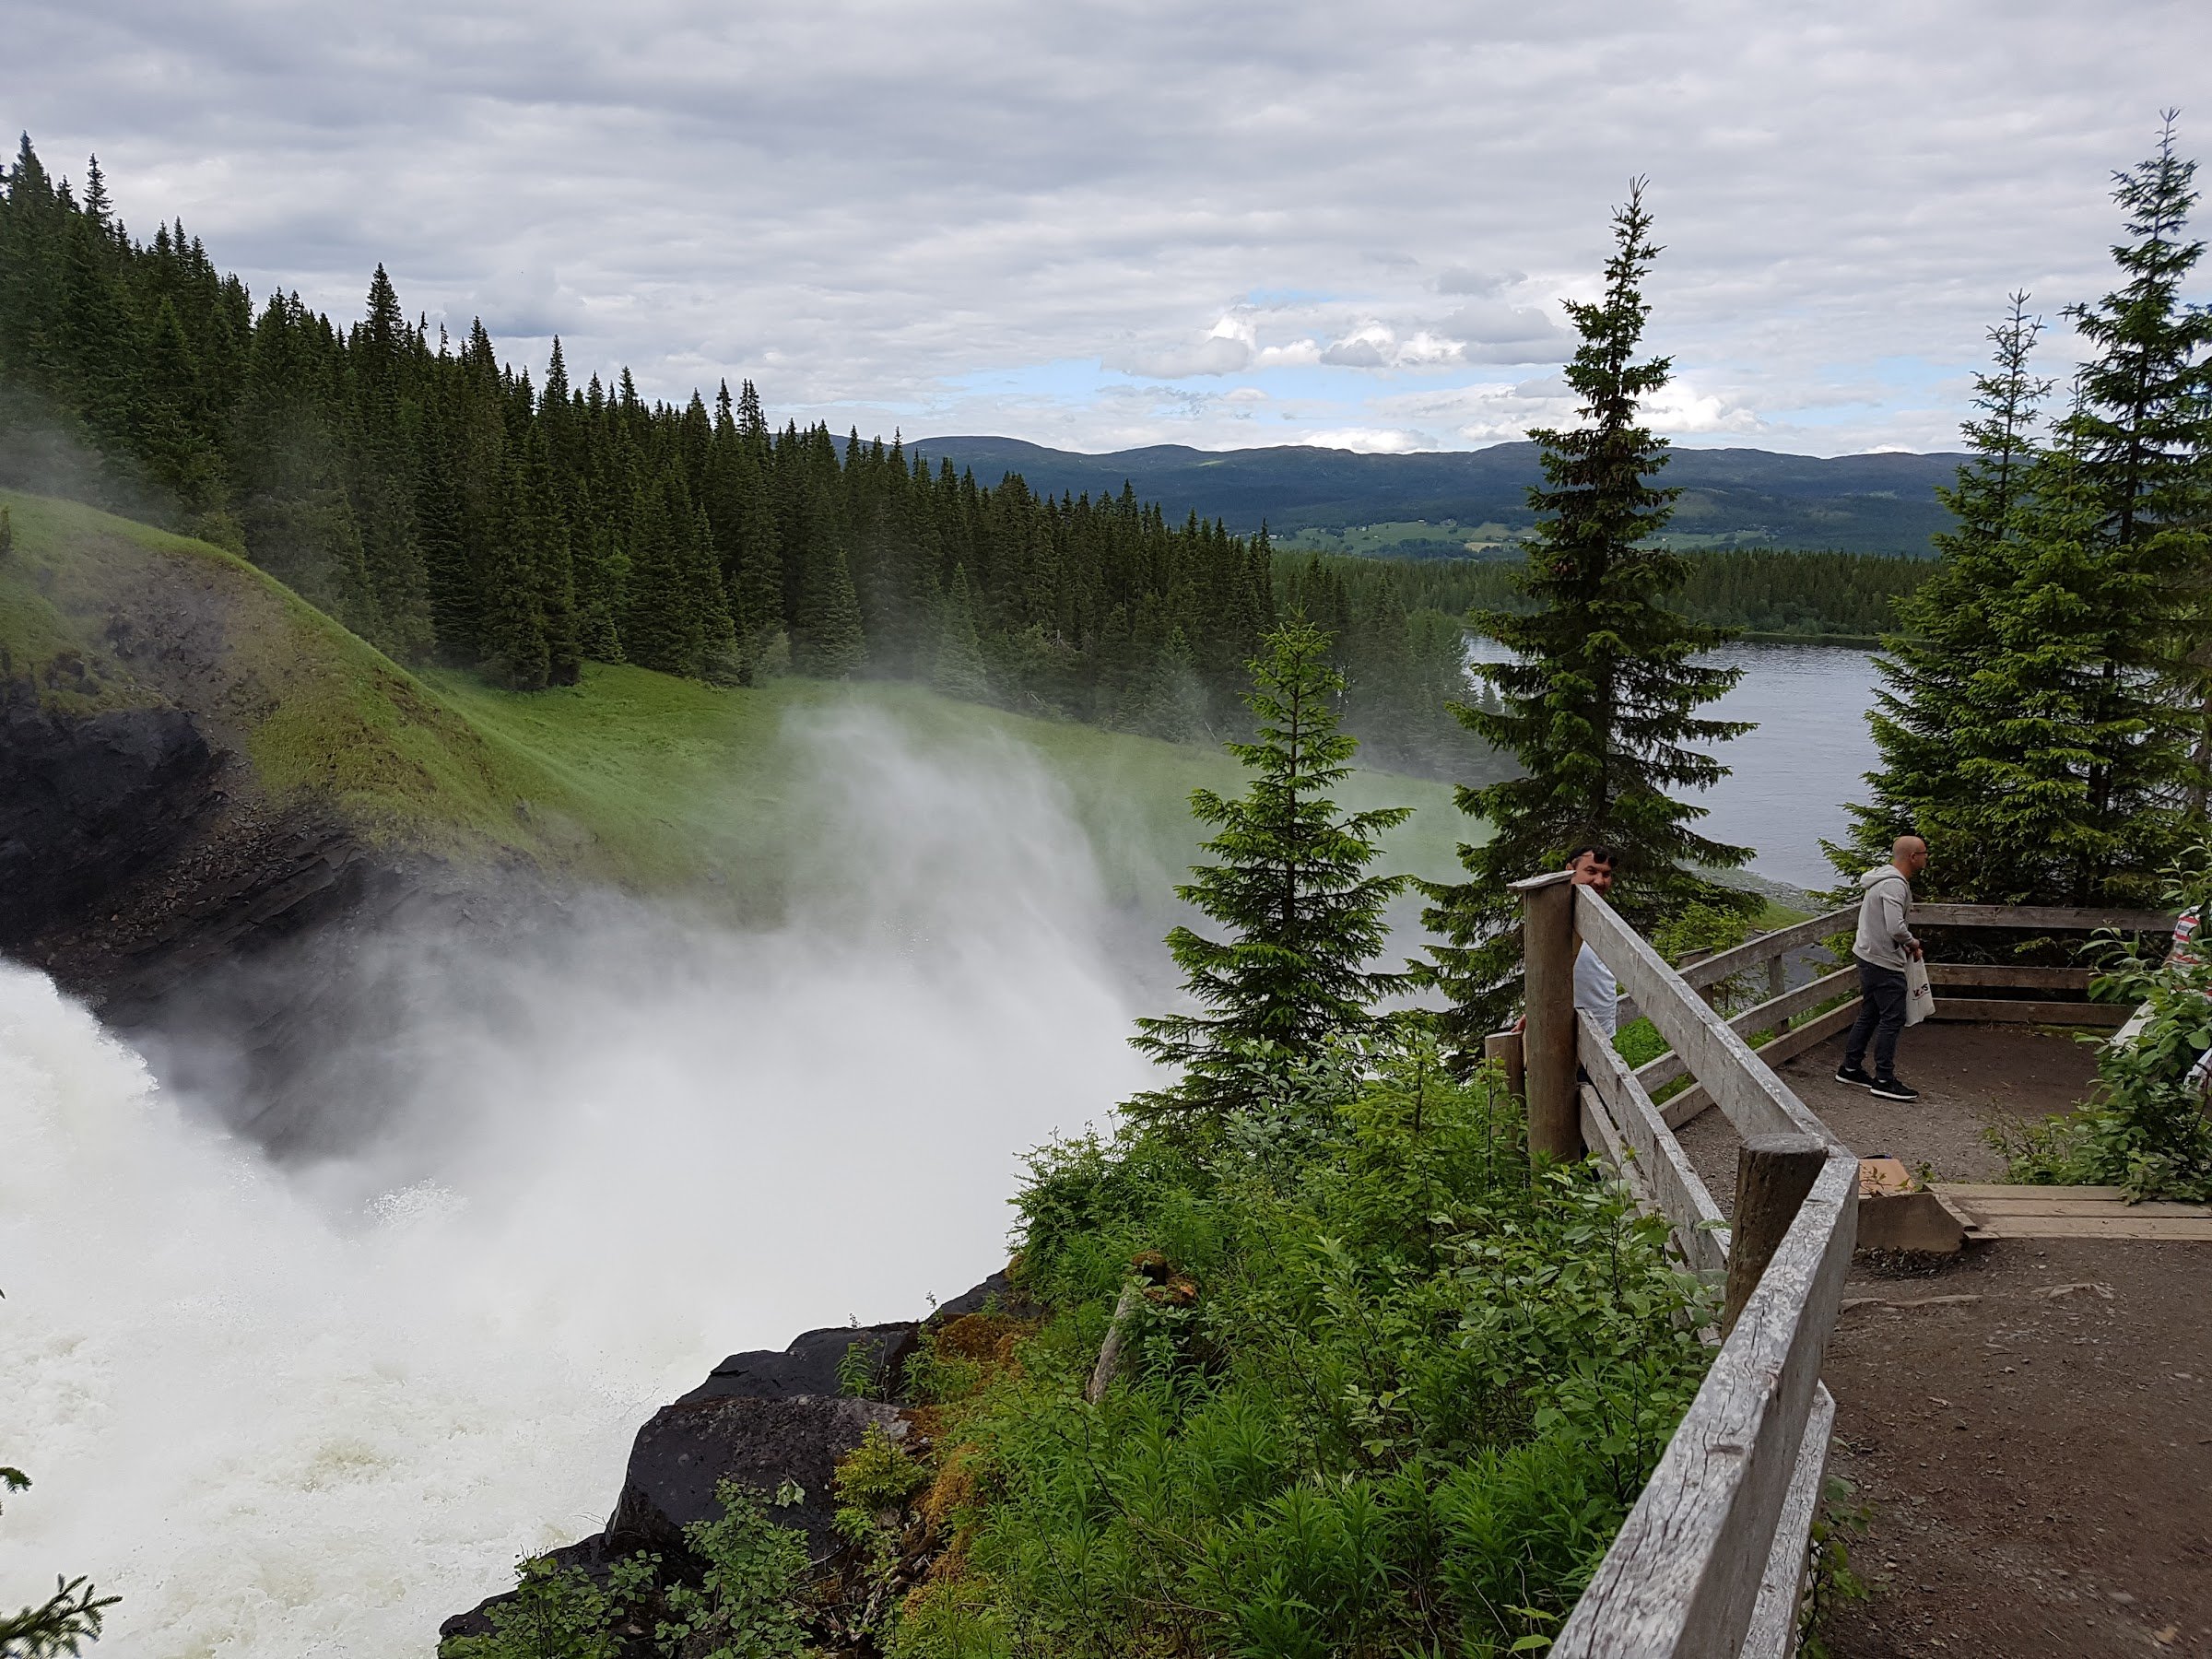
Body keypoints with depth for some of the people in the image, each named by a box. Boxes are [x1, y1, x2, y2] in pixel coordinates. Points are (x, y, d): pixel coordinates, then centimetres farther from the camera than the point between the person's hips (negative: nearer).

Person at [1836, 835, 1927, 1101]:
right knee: (1892, 1019, -5)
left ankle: (1850, 1068, 25)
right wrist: (1912, 942, -11)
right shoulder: (1894, 885, -22)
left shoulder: (1888, 879, 12)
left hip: (1869, 957, 11)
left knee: (1870, 1014, 18)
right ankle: (1884, 1080, -1)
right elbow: (1896, 928, -31)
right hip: (1884, 962, -11)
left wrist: (1907, 945, 12)